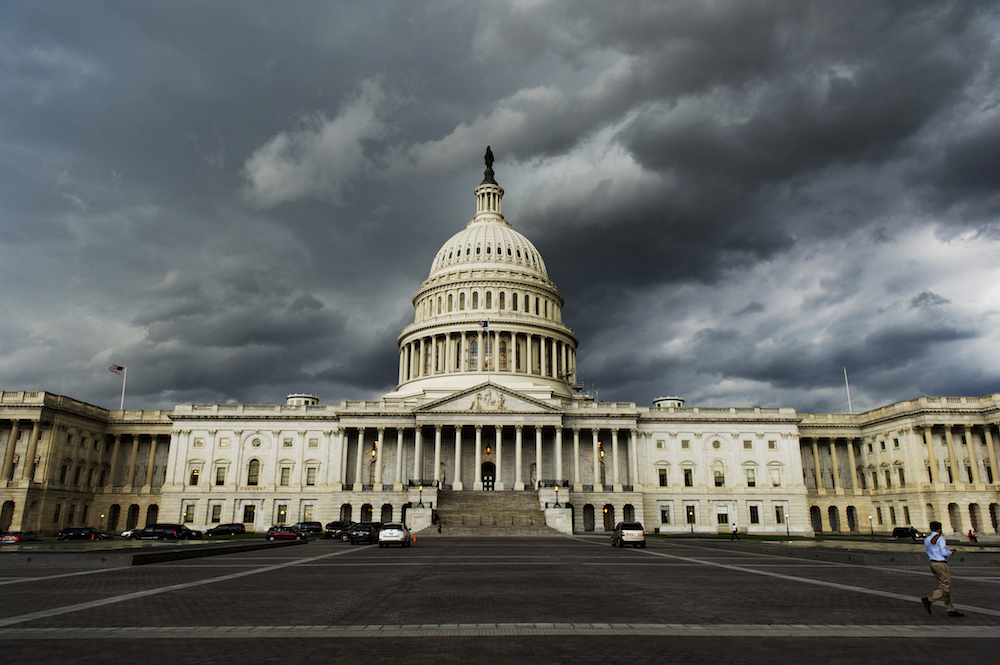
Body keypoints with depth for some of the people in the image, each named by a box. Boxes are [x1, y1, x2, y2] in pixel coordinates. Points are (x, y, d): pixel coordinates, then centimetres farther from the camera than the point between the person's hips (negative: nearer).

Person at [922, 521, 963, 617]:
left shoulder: (926, 540, 12)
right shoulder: (940, 538, -12)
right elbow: (944, 553, -19)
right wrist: (951, 552, 3)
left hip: (933, 564, 8)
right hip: (941, 564, -8)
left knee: (946, 587, 13)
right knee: (946, 588, -3)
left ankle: (951, 610, 13)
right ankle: (928, 599, -12)